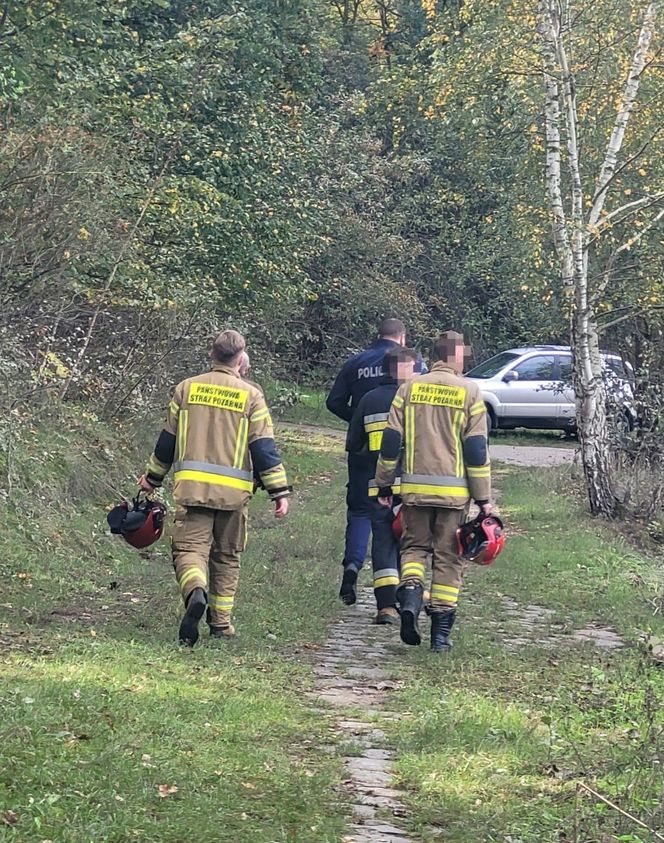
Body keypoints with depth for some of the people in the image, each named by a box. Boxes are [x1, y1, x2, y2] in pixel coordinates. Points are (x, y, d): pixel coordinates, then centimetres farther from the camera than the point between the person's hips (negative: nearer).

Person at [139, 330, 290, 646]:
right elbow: (264, 448, -2)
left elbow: (167, 439, 13)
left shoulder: (186, 388, 8)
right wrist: (279, 492, 1)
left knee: (190, 547, -3)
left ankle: (196, 593, -34)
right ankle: (221, 622, 15)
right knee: (226, 556, 13)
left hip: (191, 486, 0)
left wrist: (153, 477, 27)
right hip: (233, 490, 0)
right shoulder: (250, 395, 1)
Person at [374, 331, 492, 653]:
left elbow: (391, 440, 4)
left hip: (415, 488, 2)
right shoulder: (469, 392, -2)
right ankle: (440, 633, 6)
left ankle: (410, 594, -11)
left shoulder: (410, 388, 4)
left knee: (414, 546, 17)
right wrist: (483, 498, 0)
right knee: (448, 559, 6)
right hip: (454, 490, -2)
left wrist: (384, 484, 13)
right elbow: (476, 449, -4)